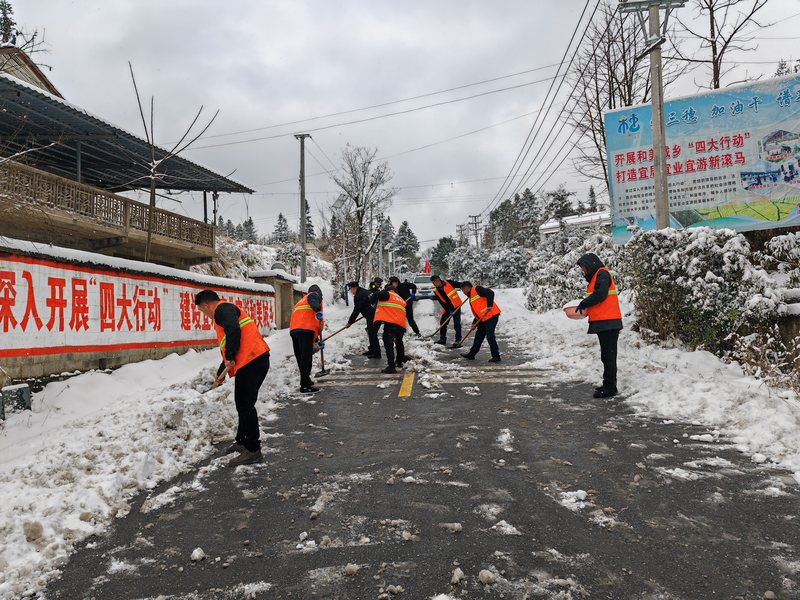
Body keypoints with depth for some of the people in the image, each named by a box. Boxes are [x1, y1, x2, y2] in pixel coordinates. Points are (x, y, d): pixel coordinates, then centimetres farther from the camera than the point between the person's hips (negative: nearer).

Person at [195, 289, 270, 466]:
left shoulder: (223, 309, -2)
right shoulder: (229, 310, 30)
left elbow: (233, 331, -23)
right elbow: (227, 346, 37)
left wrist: (230, 358, -17)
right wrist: (220, 373, 43)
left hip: (251, 361, -10)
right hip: (258, 360, 10)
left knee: (244, 404, -6)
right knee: (244, 403, 20)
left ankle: (253, 450, -1)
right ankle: (242, 440, 34)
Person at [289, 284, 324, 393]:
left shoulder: (301, 300, 37)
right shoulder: (314, 295, 14)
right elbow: (314, 302, -13)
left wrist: (316, 340, 42)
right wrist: (318, 312, -30)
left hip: (294, 330, 8)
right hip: (305, 330, -8)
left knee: (300, 357, 17)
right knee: (306, 357, -11)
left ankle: (306, 381, 31)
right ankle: (305, 386, -15)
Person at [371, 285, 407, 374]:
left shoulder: (388, 294, 7)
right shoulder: (402, 300, 27)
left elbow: (375, 295, -7)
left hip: (390, 323, -7)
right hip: (401, 324, 7)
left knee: (388, 345, -8)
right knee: (399, 343, 28)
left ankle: (391, 366, -17)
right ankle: (399, 361, 43)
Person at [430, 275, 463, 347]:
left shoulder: (448, 283, -15)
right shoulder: (436, 291, -3)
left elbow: (459, 285, -9)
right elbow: (442, 302, -8)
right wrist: (449, 311, -17)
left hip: (456, 306, -5)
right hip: (447, 308, 5)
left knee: (457, 324, -8)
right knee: (443, 322, 8)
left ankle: (458, 341, -4)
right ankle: (442, 339, 21)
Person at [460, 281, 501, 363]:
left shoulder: (476, 289, -7)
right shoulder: (471, 297, 22)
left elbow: (490, 293, -20)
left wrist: (489, 306, -26)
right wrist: (474, 323, 14)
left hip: (491, 315, -10)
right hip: (483, 319, 10)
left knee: (490, 336, -9)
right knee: (478, 336, 16)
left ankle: (496, 356, 0)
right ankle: (471, 355, 25)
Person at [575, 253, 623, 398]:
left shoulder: (602, 274, -8)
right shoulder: (595, 277, 22)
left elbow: (600, 294, -20)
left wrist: (584, 304, -9)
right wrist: (586, 309, 8)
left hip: (608, 323, -10)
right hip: (603, 323, 10)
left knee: (609, 356, -8)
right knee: (606, 355, 13)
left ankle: (610, 388, -6)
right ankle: (608, 385, 19)